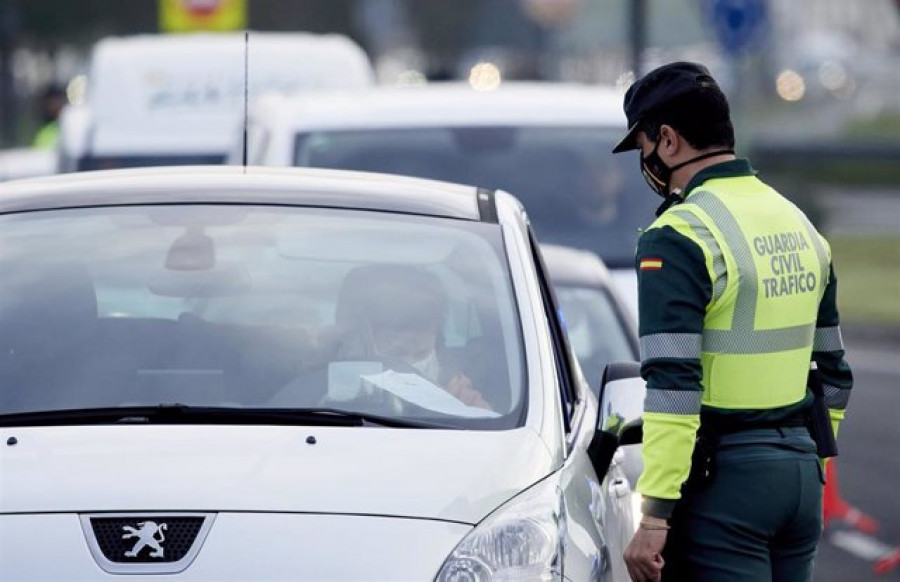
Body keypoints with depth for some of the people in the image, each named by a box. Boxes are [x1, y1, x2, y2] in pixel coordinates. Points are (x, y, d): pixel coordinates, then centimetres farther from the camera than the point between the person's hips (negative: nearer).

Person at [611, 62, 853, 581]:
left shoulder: (680, 237, -13)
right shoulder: (801, 226, 14)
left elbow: (673, 387, -19)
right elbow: (835, 373, 19)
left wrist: (655, 517, -19)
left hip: (723, 479, -8)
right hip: (802, 469, 8)